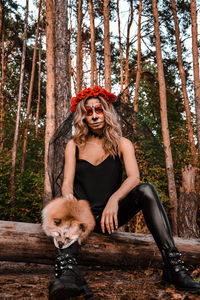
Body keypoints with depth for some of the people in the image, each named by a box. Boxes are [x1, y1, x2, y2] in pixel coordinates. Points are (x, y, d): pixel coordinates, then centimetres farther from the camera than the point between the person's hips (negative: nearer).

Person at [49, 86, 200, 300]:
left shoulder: (121, 144, 6)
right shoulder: (74, 146, 9)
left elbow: (134, 177, -11)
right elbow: (67, 182, -2)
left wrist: (114, 199, -31)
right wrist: (68, 196, -27)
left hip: (113, 215, 0)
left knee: (146, 190, -26)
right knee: (65, 204, -32)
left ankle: (173, 266, -33)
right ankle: (67, 270, -53)